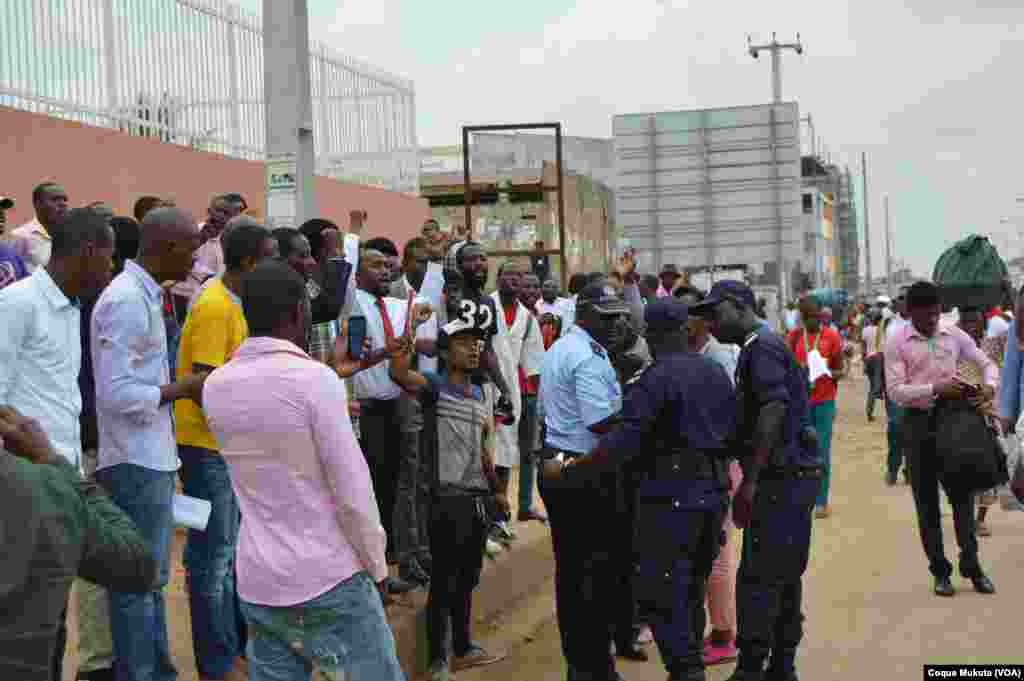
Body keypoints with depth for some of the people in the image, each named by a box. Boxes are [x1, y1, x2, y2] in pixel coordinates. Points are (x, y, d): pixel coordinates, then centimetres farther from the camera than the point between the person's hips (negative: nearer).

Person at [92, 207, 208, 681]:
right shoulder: (127, 300, -19)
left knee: (151, 577, 17)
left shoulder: (144, 295, 11)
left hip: (151, 457, 10)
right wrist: (184, 389, -15)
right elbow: (115, 392, -23)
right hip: (135, 462, -10)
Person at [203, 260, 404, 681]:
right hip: (330, 580, -5)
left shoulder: (215, 386, 3)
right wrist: (376, 566, -2)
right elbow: (353, 493, -16)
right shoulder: (316, 379, -15)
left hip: (257, 583, 6)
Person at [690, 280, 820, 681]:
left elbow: (773, 410, -22)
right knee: (785, 576, 14)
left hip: (781, 479, -10)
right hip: (795, 477, 10)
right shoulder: (764, 347, 19)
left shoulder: (762, 346, -12)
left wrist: (750, 480, -23)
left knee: (758, 578, -7)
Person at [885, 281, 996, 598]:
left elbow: (987, 363, 11)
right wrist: (935, 389, -23)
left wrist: (989, 386, -11)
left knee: (962, 492, 4)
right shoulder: (897, 343, -6)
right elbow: (895, 391, -12)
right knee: (926, 499, 5)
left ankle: (971, 564, 14)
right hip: (918, 422, -2)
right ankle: (939, 570, 14)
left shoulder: (954, 336, 4)